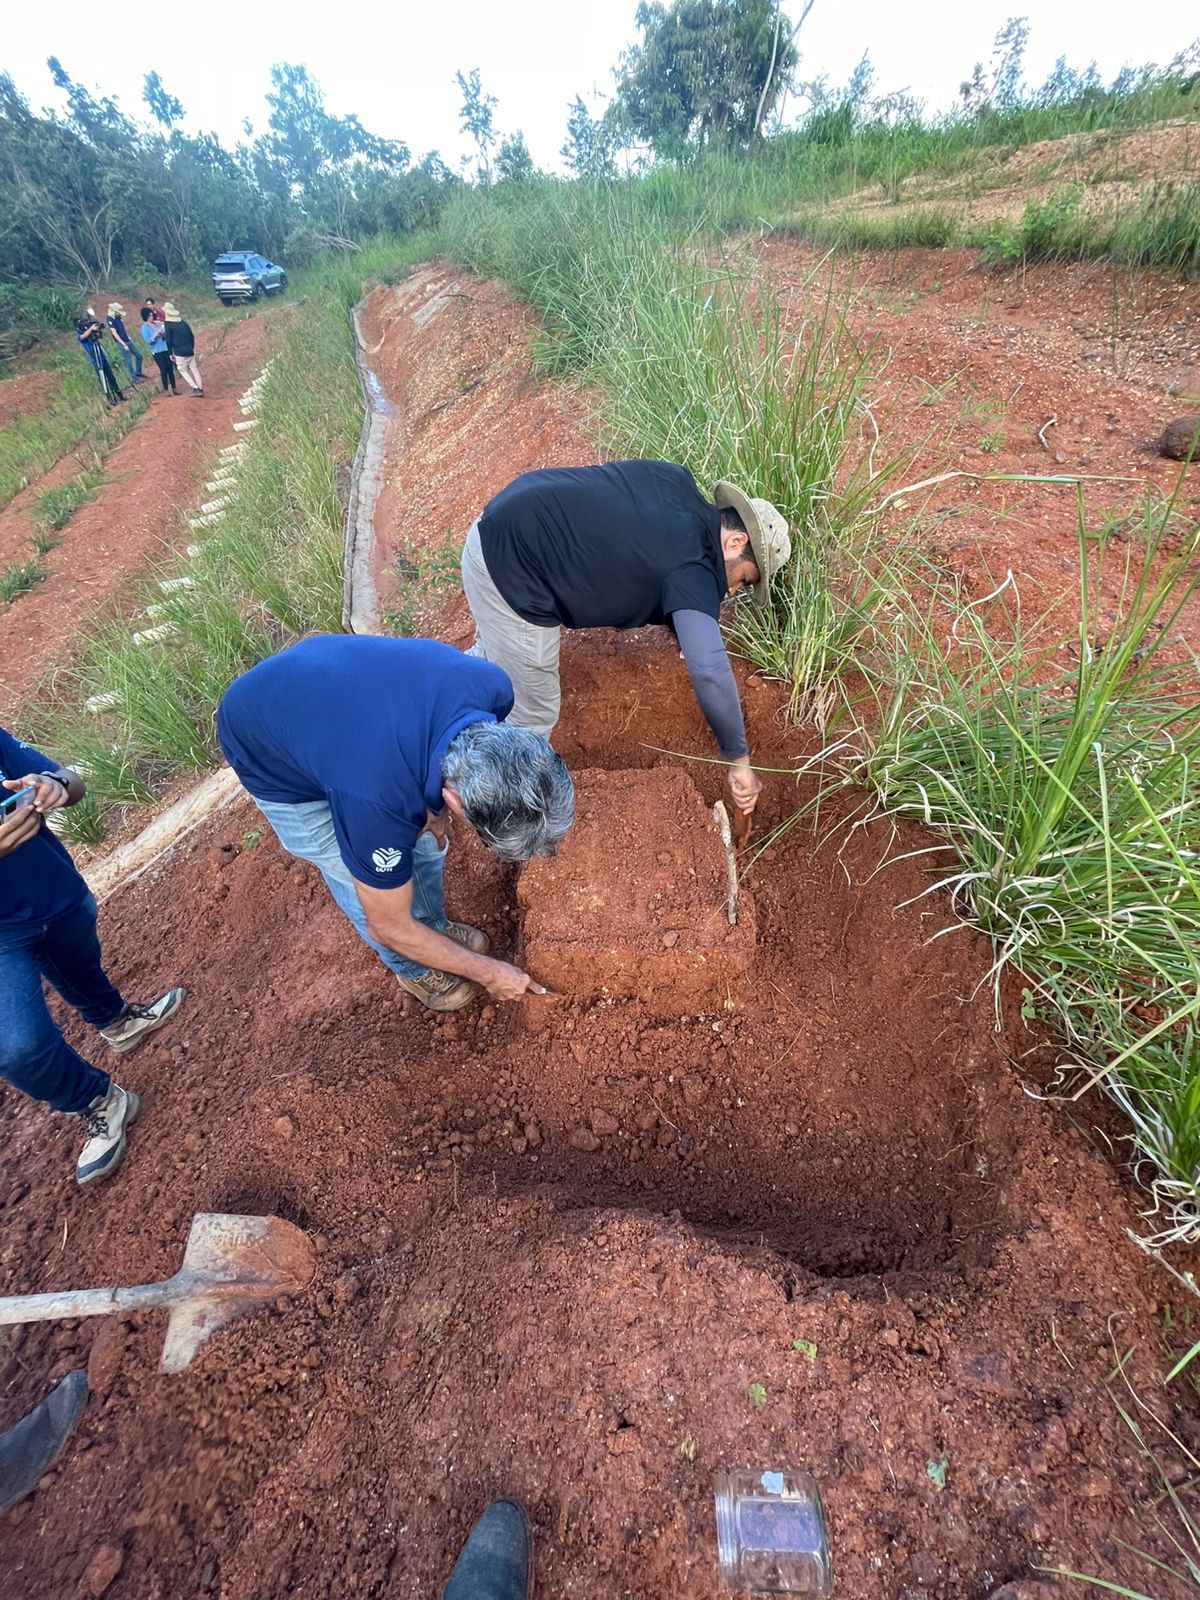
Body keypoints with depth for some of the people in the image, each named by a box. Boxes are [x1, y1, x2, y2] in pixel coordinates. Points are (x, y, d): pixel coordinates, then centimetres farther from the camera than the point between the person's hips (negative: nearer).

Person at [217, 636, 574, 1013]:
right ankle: (413, 969, 31)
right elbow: (388, 927, -22)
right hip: (269, 756, -5)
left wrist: (433, 810, -14)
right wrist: (488, 972, -11)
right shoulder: (378, 802, -43)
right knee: (364, 886, 2)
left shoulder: (491, 686, -30)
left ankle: (434, 925, 40)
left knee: (424, 840, 11)